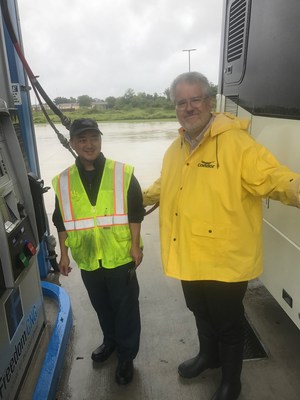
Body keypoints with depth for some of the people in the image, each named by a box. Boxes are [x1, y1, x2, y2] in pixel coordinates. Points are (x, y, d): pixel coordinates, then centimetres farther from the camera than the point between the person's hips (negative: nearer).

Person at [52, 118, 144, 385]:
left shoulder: (123, 174, -9)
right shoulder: (63, 182, -1)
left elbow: (135, 213, -6)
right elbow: (62, 222, 6)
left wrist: (135, 245, -8)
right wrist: (64, 253, 7)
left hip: (120, 256, -3)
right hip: (87, 260, 3)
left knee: (125, 307, 11)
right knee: (102, 306, 22)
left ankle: (127, 355, 31)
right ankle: (110, 341, 47)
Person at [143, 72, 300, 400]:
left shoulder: (235, 141, -17)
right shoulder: (176, 148, 8)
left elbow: (271, 176, -24)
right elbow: (164, 186, 23)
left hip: (225, 259, -6)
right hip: (189, 257, 7)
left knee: (227, 323, 16)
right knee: (201, 313, 28)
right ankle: (208, 355, 57)